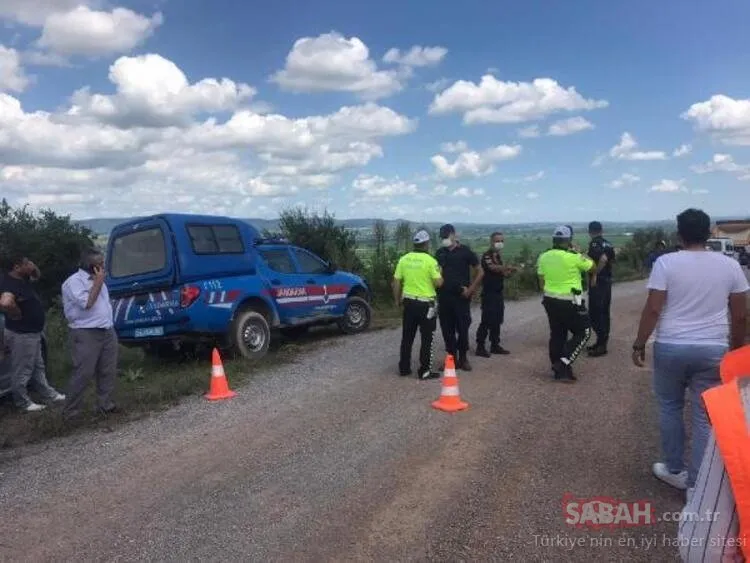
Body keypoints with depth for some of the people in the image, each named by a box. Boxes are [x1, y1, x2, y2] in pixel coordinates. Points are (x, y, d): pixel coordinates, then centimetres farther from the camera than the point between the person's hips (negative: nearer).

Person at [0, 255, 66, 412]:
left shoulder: (22, 279, 5)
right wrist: (17, 314, -26)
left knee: (38, 367, 21)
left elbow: (37, 275, 26)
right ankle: (23, 403, 16)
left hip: (33, 333, 11)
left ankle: (49, 394, 33)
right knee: (22, 371, 4)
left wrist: (33, 267, 2)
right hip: (21, 335, -11)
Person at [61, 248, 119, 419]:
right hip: (86, 334, -8)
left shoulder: (96, 280, 16)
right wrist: (98, 282, -15)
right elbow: (86, 303, -21)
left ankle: (105, 404, 18)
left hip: (108, 331, 8)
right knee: (83, 374, -7)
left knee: (108, 371, 8)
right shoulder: (74, 281, -10)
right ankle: (70, 411, 3)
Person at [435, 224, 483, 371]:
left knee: (462, 328, 1)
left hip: (461, 297, -3)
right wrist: (435, 292, 1)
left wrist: (470, 289, -9)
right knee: (447, 329, 5)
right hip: (444, 297, 4)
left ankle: (463, 358, 16)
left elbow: (480, 272, 0)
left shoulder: (465, 251, -3)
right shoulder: (439, 253, 8)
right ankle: (452, 358, 16)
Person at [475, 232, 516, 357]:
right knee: (486, 321, -7)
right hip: (489, 293, -9)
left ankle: (495, 345, 19)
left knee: (497, 321, 11)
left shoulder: (498, 255, 16)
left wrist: (508, 272, -1)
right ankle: (480, 347, -1)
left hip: (498, 292, 9)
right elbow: (493, 267, -31)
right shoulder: (487, 255, -12)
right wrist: (507, 267, -45)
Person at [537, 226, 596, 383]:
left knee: (557, 334, 13)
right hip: (569, 303, -6)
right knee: (583, 332, 9)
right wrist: (578, 252, 11)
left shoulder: (543, 257, 2)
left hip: (550, 301, 6)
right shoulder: (574, 257, -16)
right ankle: (564, 362, -1)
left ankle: (559, 370, 19)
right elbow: (593, 266, 2)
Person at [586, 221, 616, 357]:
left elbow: (603, 259, -29)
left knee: (595, 313, -4)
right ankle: (602, 342, 21)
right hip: (607, 281, 9)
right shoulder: (608, 244, 11)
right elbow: (612, 261, 17)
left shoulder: (594, 243, -14)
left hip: (597, 282, -9)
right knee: (604, 312, 13)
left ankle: (601, 345, -4)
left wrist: (594, 274, -20)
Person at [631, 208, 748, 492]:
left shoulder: (666, 263, -8)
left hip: (671, 347, -2)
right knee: (705, 417, 9)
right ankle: (698, 483, 15)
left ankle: (675, 470, 26)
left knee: (670, 408, 16)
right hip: (713, 350, 2)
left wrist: (639, 344, -2)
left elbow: (652, 310, -11)